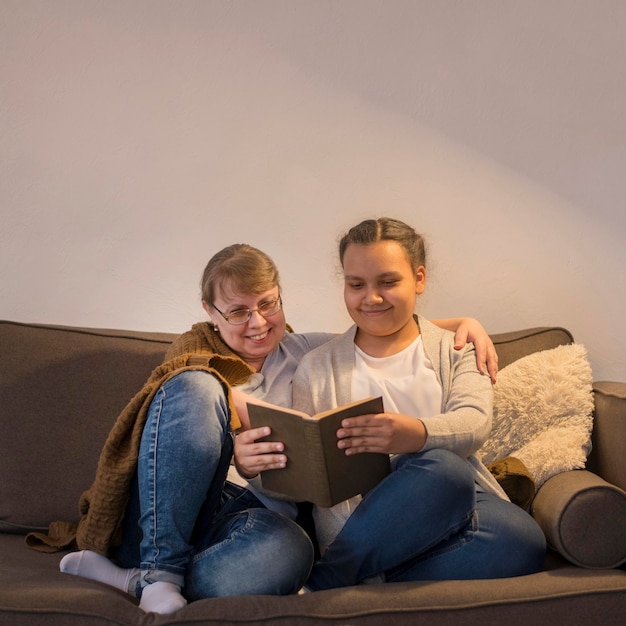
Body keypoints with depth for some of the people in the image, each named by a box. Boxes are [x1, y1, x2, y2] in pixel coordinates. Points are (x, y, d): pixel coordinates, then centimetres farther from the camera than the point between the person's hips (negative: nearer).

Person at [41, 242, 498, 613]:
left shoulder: (307, 353, 22)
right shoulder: (197, 351, 14)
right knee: (195, 385, -27)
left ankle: (133, 579, -21)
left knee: (289, 551, -37)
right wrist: (239, 460, -27)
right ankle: (162, 567, -25)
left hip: (252, 513, 1)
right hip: (158, 518, -1)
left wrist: (465, 321, 8)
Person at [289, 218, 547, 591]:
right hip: (361, 524, -3)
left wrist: (416, 434, -27)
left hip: (463, 505, 3)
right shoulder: (317, 367, 17)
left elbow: (475, 423, -5)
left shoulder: (455, 351, 17)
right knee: (441, 468, -36)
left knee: (521, 540, -33)